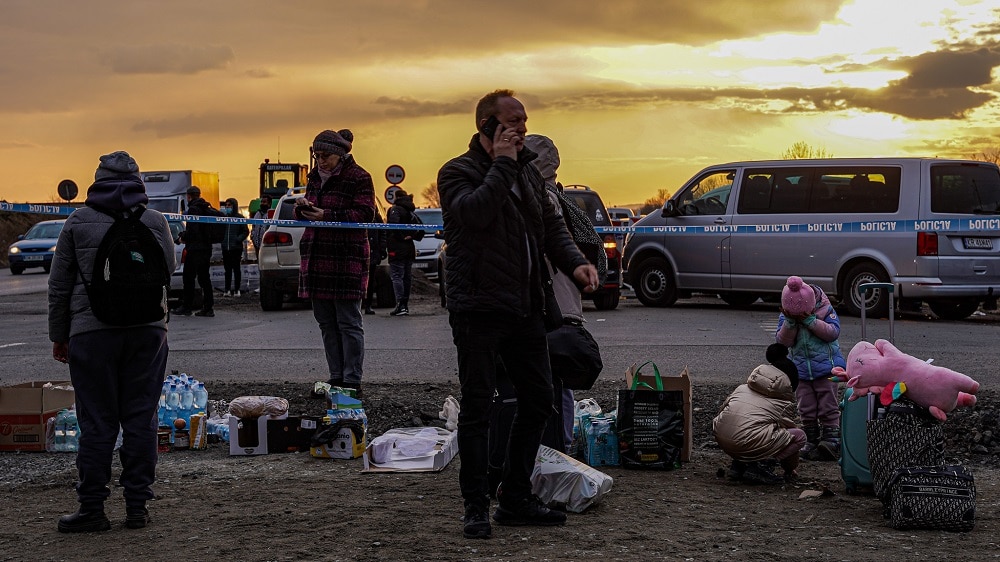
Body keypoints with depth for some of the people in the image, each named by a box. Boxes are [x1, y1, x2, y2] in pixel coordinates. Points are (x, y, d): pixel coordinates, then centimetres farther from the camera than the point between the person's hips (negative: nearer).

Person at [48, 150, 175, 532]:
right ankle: (137, 507, 9)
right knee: (140, 419, 6)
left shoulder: (79, 222, 1)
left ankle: (92, 509, 4)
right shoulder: (156, 222, 4)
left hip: (92, 332, -1)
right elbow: (168, 270, 17)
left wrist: (58, 335, 11)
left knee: (96, 422, 2)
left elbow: (59, 285, 4)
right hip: (147, 330, 2)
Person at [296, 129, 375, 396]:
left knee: (348, 322, -5)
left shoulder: (358, 178, -5)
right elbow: (306, 216, 25)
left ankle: (352, 382, -1)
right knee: (326, 322, 10)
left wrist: (327, 216, -21)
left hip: (347, 259, -8)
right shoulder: (315, 177, 18)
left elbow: (365, 214, -15)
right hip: (317, 259, 8)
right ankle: (336, 378, 16)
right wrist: (302, 208, 1)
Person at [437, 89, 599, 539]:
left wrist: (575, 263, -1)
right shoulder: (457, 172, -5)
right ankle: (476, 508, 5)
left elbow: (551, 226, 17)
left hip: (524, 308, 7)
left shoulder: (528, 173, 18)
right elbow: (475, 212, -24)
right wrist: (502, 164, -15)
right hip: (478, 310, -7)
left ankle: (515, 499, 20)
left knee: (538, 400, 9)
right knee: (477, 408, -3)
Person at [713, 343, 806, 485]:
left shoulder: (743, 388, 24)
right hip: (750, 442, -7)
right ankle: (759, 465, -4)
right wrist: (790, 469, 38)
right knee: (800, 436, 10)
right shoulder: (786, 402, 13)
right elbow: (788, 429, 23)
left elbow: (723, 408, 29)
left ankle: (739, 464, 16)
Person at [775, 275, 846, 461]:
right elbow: (783, 341, -6)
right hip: (801, 370, 3)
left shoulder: (826, 310, -7)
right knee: (807, 410, 5)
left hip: (826, 368, -3)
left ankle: (831, 440, 1)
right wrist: (790, 322, -22)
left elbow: (833, 332, -17)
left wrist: (811, 321, -25)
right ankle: (811, 442, 14)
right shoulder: (785, 317, -1)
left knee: (828, 407, -2)